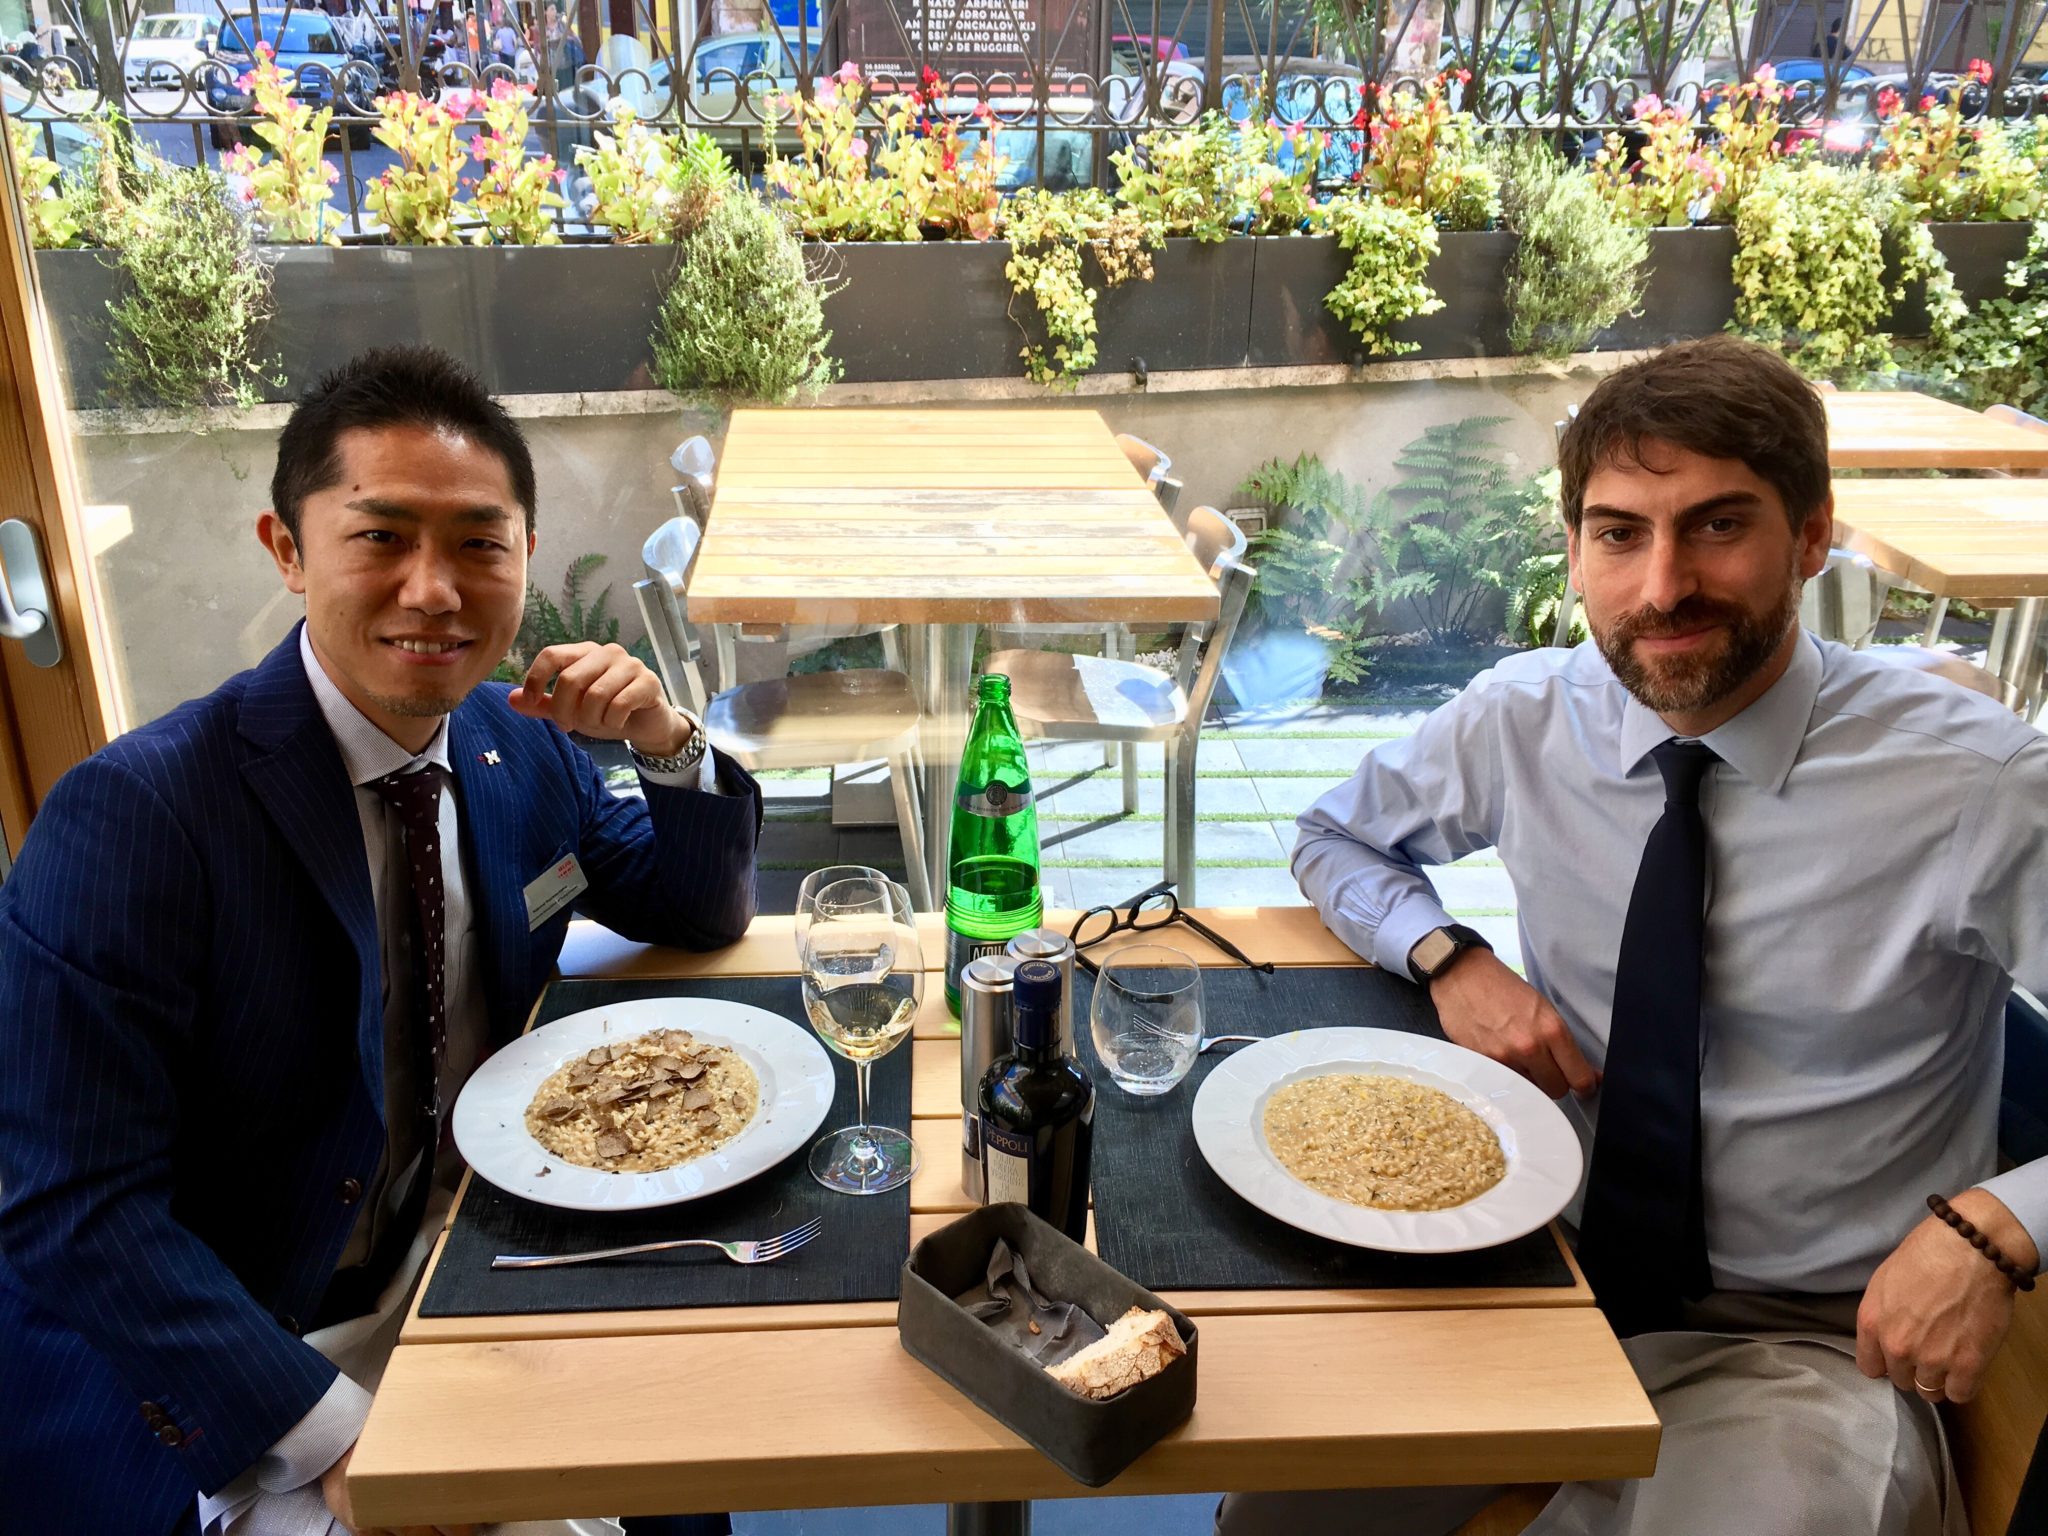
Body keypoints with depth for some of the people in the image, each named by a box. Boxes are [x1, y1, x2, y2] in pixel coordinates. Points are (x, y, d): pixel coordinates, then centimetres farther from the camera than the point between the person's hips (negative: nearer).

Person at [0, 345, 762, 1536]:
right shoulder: (133, 815, -21)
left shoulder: (524, 743, -3)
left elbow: (704, 919, 6)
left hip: (474, 1275, 6)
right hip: (240, 1386, -5)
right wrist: (337, 1434, -23)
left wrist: (669, 744, -14)